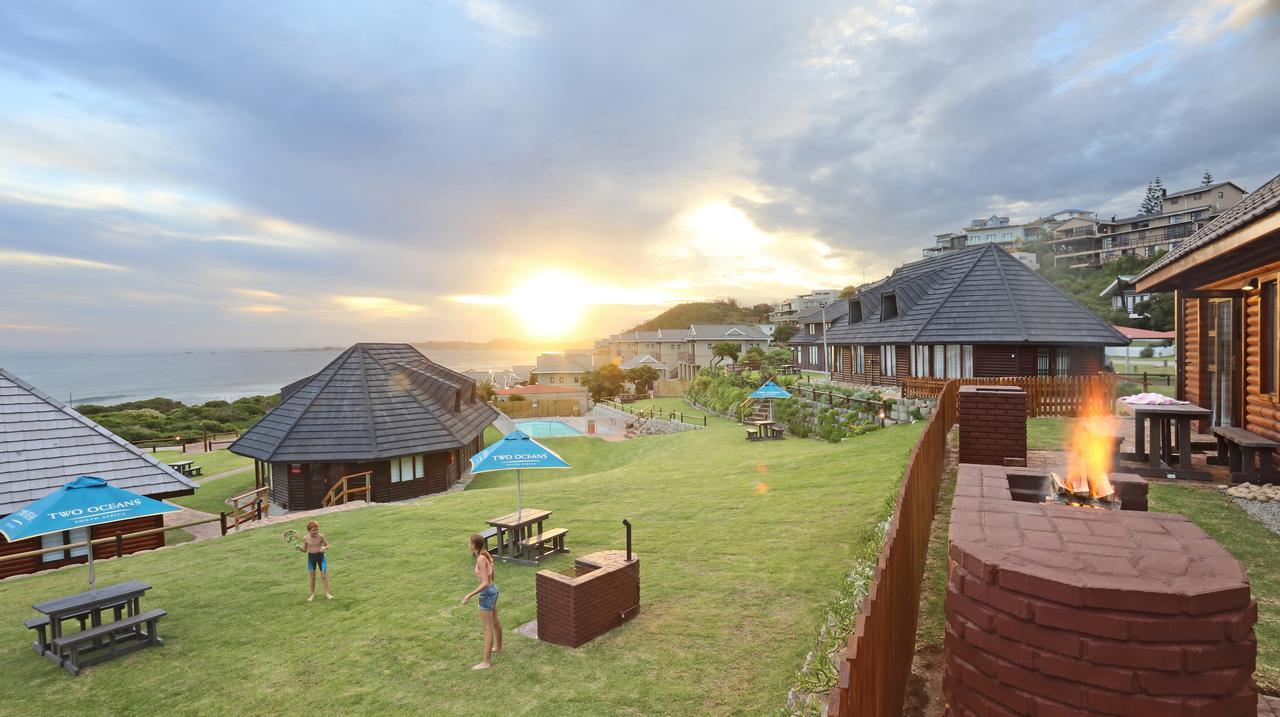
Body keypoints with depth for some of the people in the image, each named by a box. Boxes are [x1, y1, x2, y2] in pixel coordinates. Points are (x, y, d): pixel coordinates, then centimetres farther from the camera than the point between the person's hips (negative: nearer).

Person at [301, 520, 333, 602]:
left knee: (324, 575, 1)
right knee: (312, 576, 10)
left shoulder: (321, 536, -12)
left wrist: (324, 548, -24)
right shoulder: (306, 538, -7)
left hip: (320, 556, -1)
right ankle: (312, 594, 26)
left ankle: (327, 593, 14)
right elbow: (305, 550, 3)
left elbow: (327, 545, -3)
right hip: (311, 557, 1)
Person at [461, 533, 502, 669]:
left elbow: (485, 583, -28)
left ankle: (486, 662, 10)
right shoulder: (486, 555, 0)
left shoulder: (481, 560, -27)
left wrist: (470, 595, -26)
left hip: (487, 594, -9)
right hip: (493, 590, 9)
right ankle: (498, 647, 48)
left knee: (487, 628, 1)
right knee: (495, 622, 28)